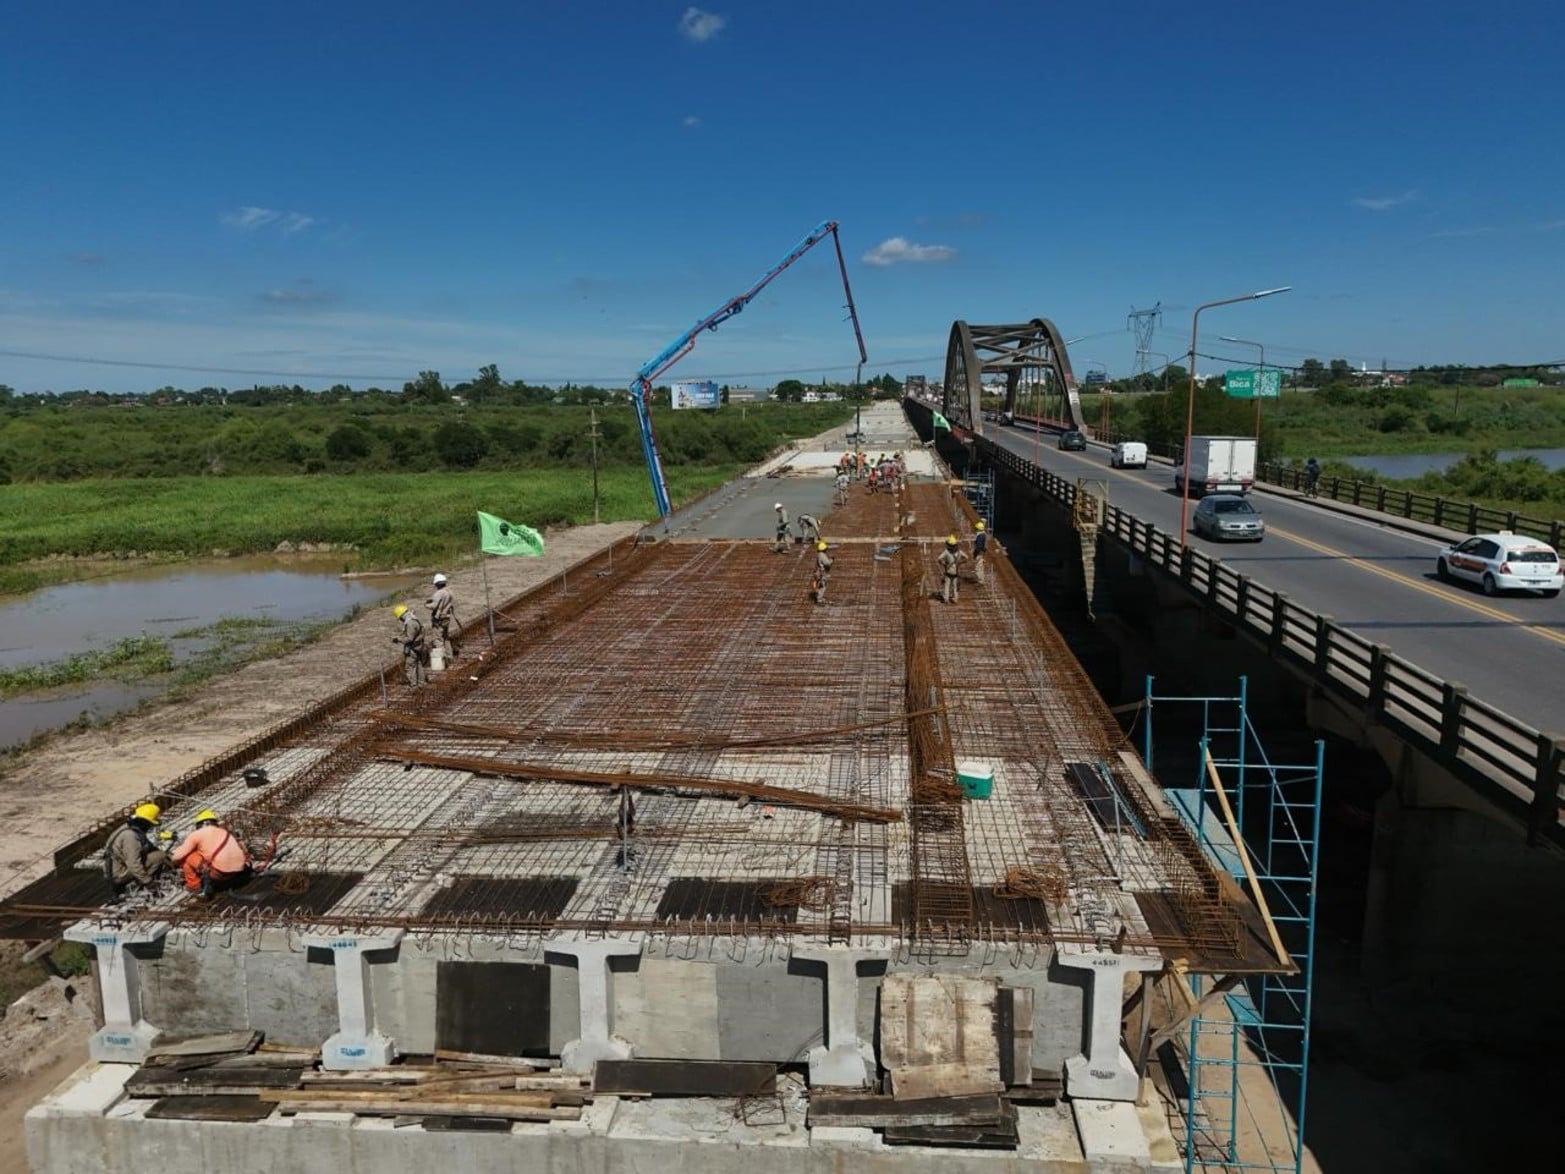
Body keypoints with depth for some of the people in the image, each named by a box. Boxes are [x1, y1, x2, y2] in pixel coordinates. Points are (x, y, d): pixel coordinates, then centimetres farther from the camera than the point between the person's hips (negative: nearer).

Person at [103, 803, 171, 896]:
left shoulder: (129, 827, 4)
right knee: (159, 856, -17)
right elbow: (134, 864, -29)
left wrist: (163, 853, 9)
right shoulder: (130, 836, -26)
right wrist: (147, 881, -22)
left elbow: (148, 846, 18)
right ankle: (134, 885, -10)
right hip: (120, 875, -10)